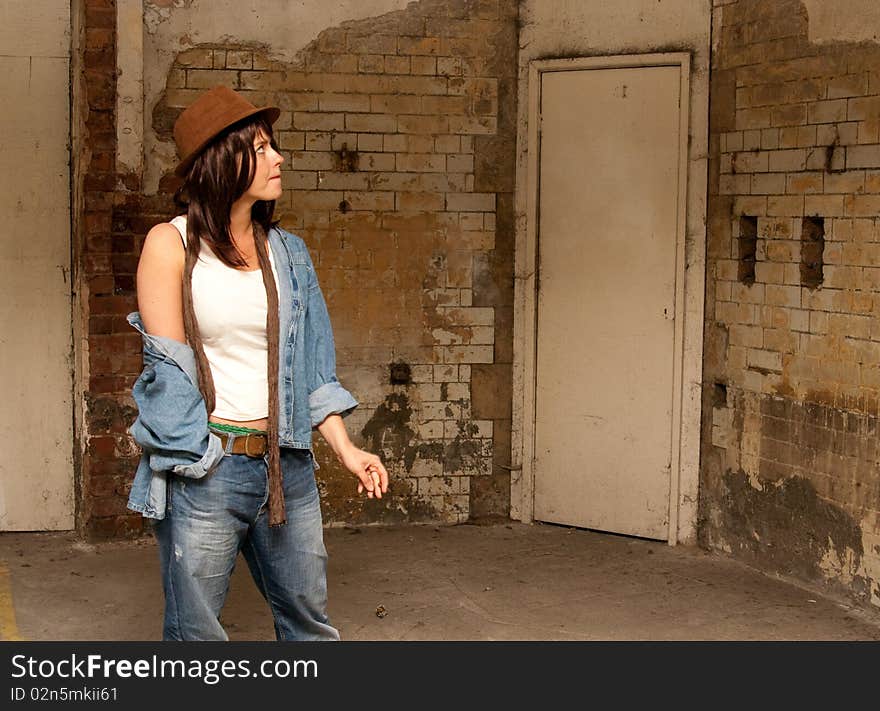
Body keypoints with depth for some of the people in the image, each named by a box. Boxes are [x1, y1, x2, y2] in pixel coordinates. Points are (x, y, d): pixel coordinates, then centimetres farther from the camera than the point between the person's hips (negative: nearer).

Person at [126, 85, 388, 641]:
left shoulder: (288, 253, 12)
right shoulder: (171, 245, -2)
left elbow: (312, 366, 13)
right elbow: (167, 365, -6)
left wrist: (346, 449, 3)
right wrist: (199, 463, -12)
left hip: (287, 464, 4)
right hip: (206, 470, -4)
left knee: (310, 621, 12)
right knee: (195, 633, 4)